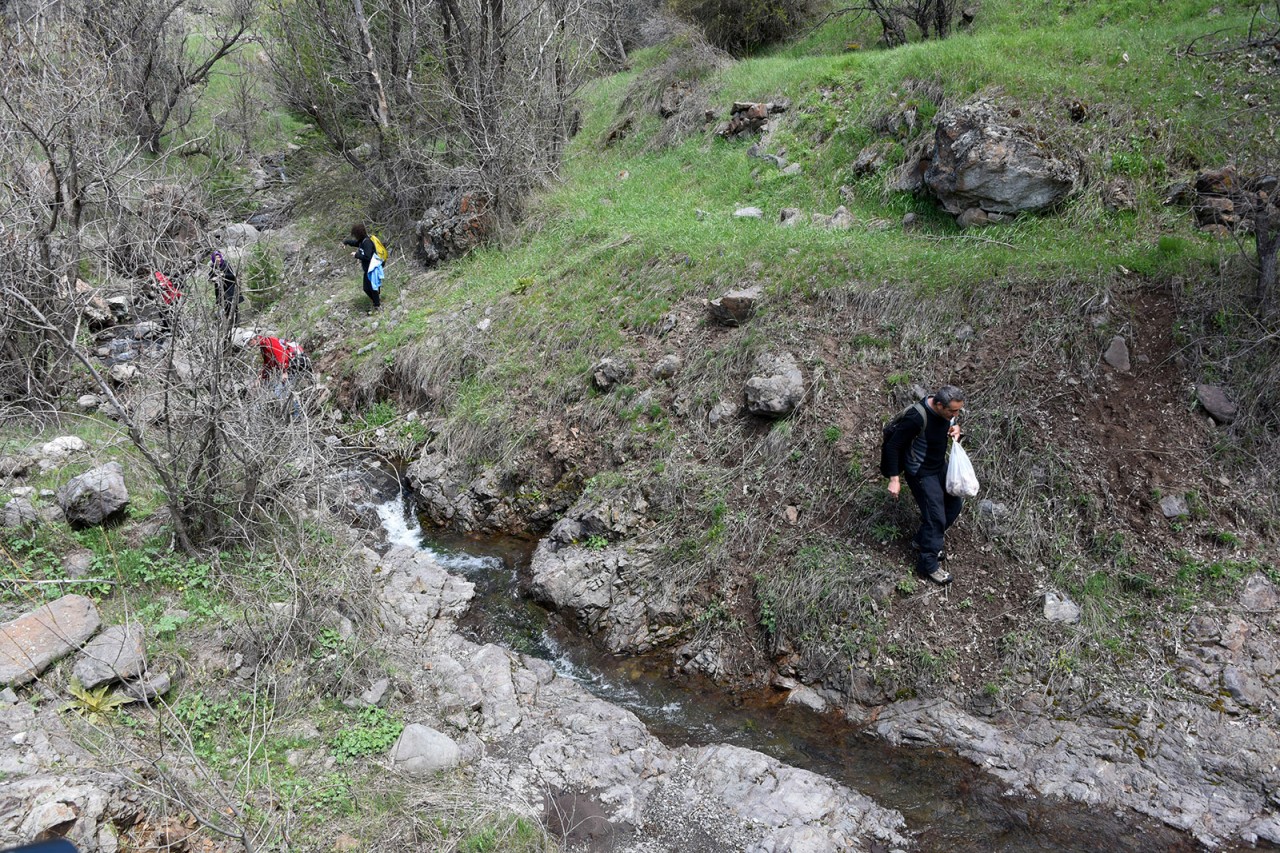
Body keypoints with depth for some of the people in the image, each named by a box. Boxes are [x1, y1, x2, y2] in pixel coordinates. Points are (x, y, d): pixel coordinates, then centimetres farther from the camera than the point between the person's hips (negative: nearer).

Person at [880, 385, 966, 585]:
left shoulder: (945, 411, -10)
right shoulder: (917, 418, -33)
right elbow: (892, 446, -24)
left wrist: (955, 428, -9)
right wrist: (894, 479, -22)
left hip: (940, 466, 8)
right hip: (922, 473, -8)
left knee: (955, 503, 17)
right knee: (935, 517, -3)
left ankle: (922, 540, 35)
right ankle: (927, 564, 15)